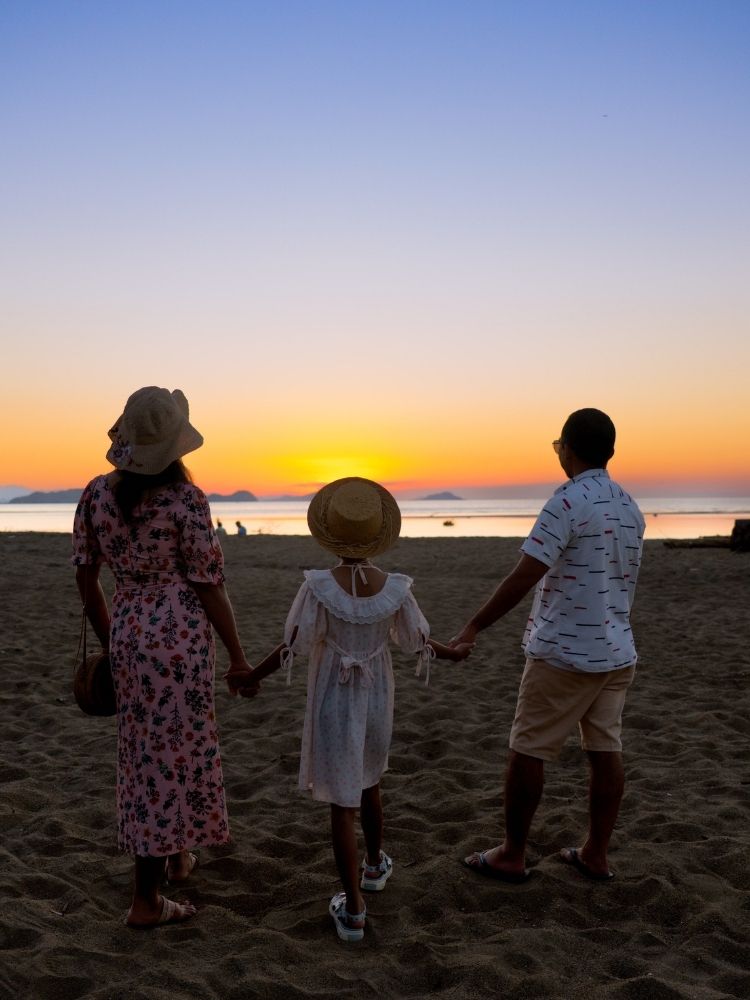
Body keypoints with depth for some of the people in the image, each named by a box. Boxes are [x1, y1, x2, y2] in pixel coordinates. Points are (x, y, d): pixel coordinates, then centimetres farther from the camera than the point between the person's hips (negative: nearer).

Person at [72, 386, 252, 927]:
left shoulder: (97, 493, 0)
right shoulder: (186, 499, -16)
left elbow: (86, 578, 6)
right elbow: (209, 586, -12)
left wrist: (108, 640, 19)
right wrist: (238, 655, -2)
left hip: (127, 631, 6)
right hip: (179, 634, -6)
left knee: (144, 749, 22)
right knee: (172, 753, 4)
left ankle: (177, 855, 42)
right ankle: (147, 900, 13)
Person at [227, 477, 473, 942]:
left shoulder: (319, 586, -19)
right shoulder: (394, 587, -12)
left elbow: (293, 646, -15)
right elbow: (420, 641, 0)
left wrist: (251, 677, -1)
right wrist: (454, 652, 20)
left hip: (333, 701, -3)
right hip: (377, 698, 3)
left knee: (343, 801, 4)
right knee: (369, 783, 26)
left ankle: (353, 910, 8)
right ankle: (374, 864, 47)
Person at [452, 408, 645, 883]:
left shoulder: (569, 501, -17)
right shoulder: (631, 508, 8)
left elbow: (522, 579, -20)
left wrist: (474, 626, -13)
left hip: (565, 653, -8)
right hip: (617, 651, 8)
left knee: (528, 751, 4)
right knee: (606, 750, 12)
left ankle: (512, 856, 14)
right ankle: (596, 854, 22)